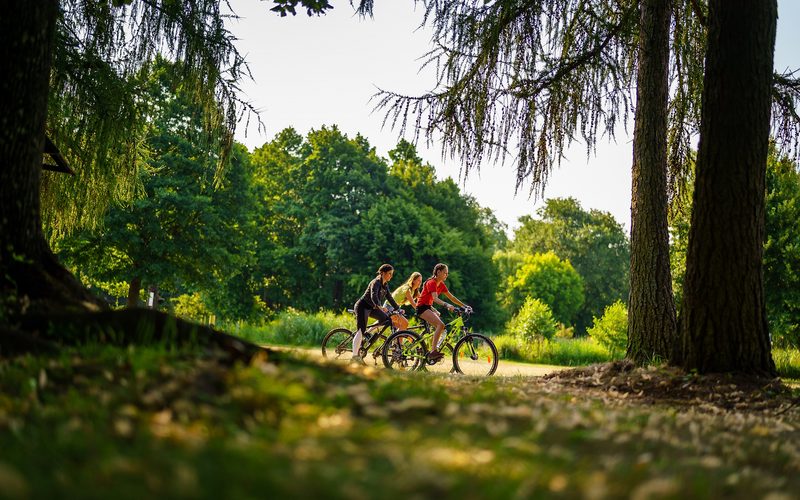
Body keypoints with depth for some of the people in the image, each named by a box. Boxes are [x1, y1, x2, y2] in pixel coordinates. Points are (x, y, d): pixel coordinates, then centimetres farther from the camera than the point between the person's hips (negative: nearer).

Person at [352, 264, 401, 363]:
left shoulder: (385, 285, 8)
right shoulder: (376, 282, -19)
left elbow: (390, 298, 19)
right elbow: (373, 296, -34)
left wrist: (398, 309, 16)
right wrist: (381, 308, -48)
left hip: (371, 308, 9)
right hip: (362, 306, -9)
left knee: (386, 319, 2)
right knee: (361, 331, -17)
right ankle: (354, 357, -21)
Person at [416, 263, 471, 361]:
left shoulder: (441, 285, 10)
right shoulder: (432, 283, -17)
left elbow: (451, 297, 11)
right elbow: (435, 298, -31)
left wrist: (465, 306, 4)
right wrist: (446, 305, -46)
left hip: (428, 308, 9)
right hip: (422, 307, -9)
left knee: (442, 329, 4)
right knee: (440, 324, -25)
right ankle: (433, 352, -32)